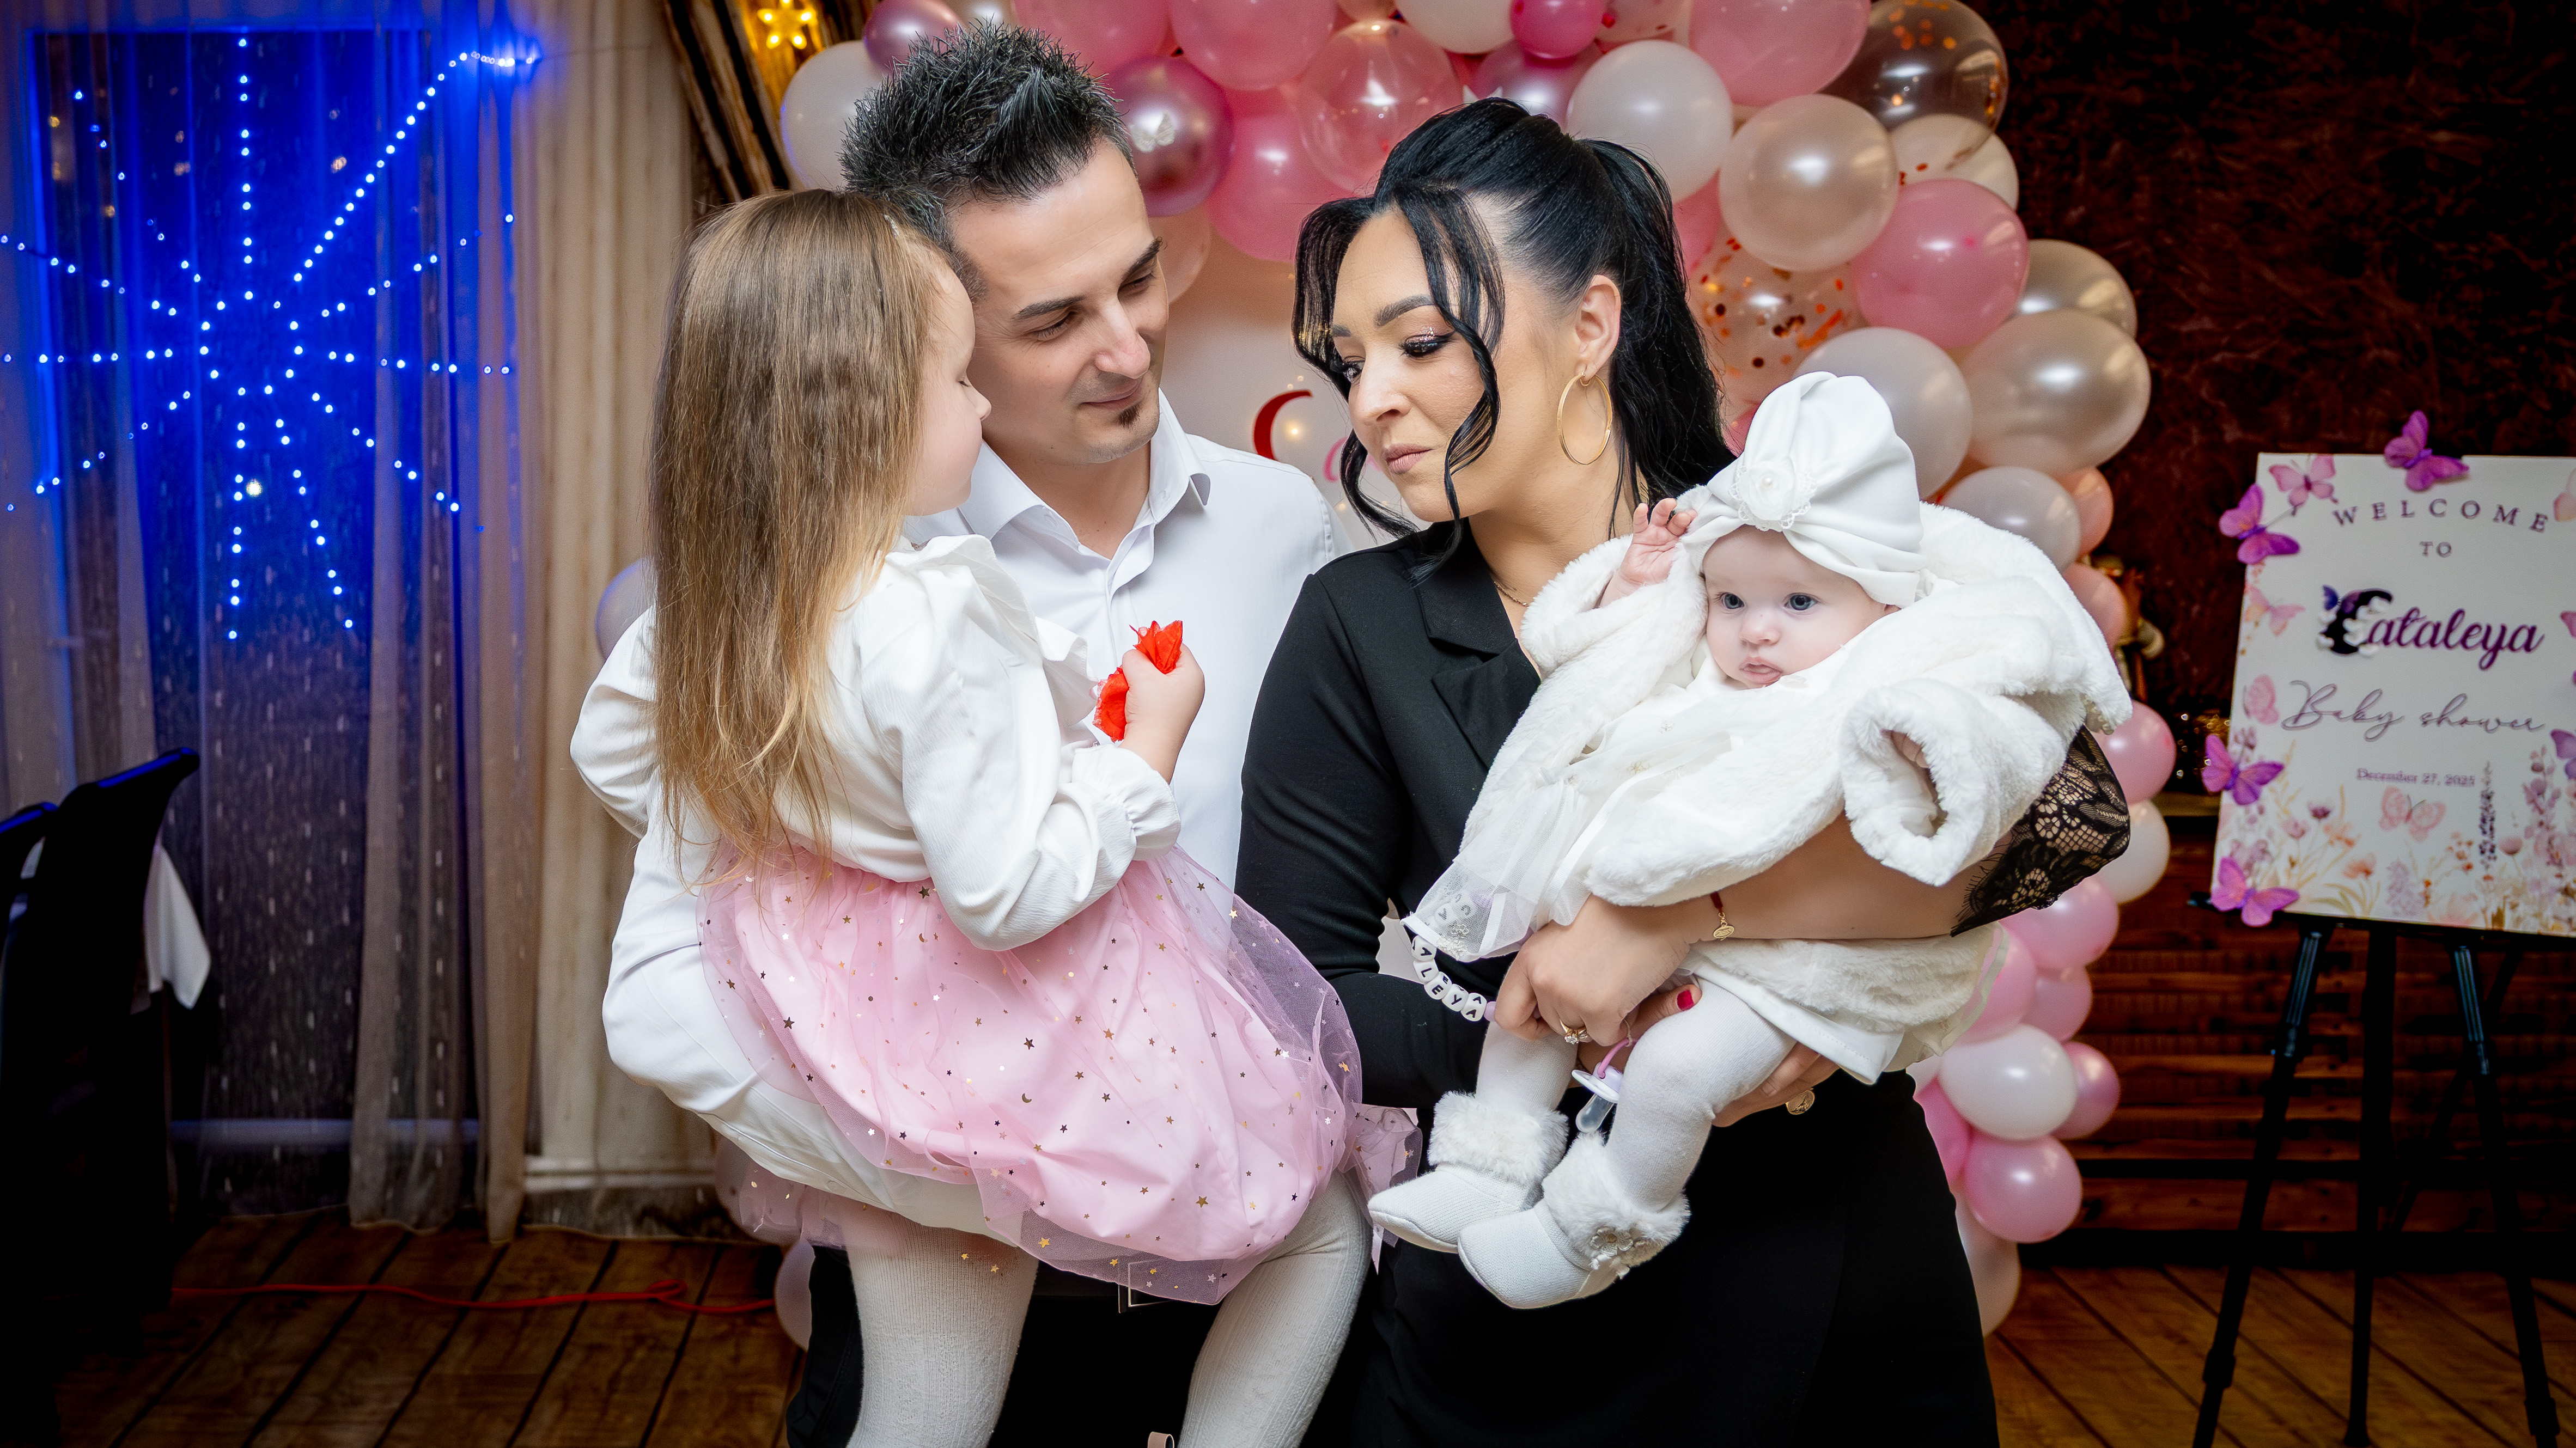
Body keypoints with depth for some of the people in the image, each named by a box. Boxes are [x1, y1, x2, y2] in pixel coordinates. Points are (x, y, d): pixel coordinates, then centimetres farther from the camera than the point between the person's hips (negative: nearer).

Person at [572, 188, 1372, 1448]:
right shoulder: (938, 614, -30)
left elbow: (610, 740, 13)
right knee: (1322, 1227, 17)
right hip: (1040, 1059, -8)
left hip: (869, 1075, 8)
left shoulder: (710, 599, -5)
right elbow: (1010, 889, -28)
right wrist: (1147, 750, -15)